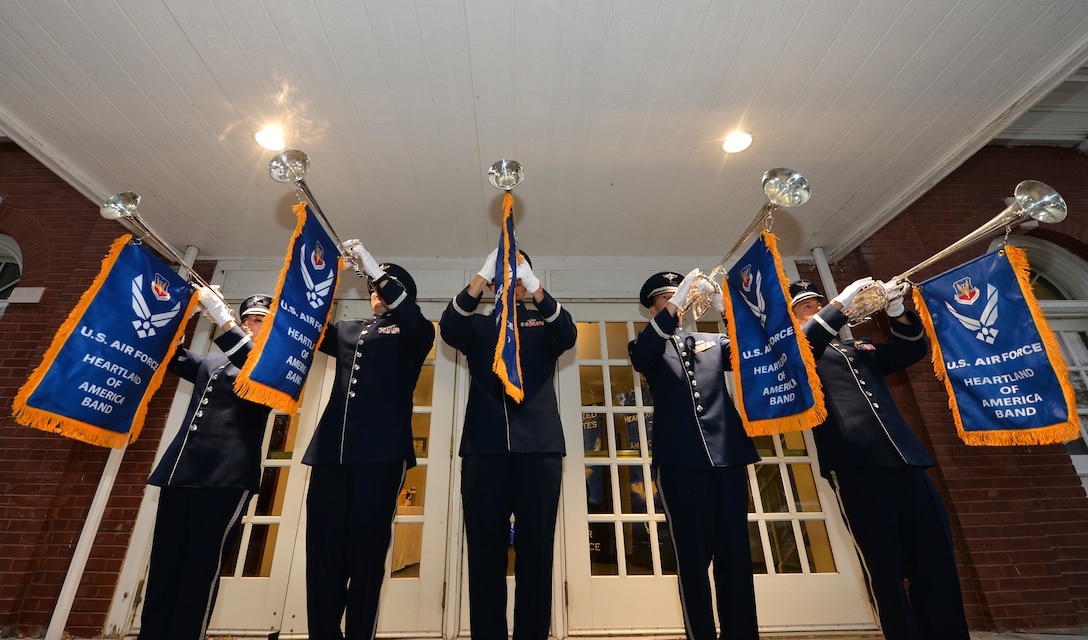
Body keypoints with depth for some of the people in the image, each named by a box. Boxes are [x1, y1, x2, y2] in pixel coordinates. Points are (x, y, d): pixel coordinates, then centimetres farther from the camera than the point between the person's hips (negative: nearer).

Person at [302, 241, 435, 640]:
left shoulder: (410, 334, 10)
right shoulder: (346, 331, 25)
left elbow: (416, 321, -11)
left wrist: (375, 270, -12)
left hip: (381, 452, -4)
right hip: (331, 450, 4)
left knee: (367, 551, -1)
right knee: (322, 550, 3)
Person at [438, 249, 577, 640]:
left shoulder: (543, 324, 15)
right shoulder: (478, 326, 17)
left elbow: (568, 336, -6)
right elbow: (448, 330, -4)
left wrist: (534, 286, -18)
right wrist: (480, 277, -16)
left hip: (539, 447, 0)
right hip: (484, 447, 1)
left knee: (536, 552, 2)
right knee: (485, 553, 4)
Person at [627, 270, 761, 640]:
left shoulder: (713, 342, 21)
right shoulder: (650, 345, 11)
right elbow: (640, 357, -12)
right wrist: (673, 306, -19)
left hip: (728, 455, 3)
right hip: (681, 460, -3)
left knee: (736, 554, 6)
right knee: (693, 557, 1)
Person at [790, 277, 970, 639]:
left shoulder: (860, 348, 27)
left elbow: (913, 349, 26)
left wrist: (896, 311, 9)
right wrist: (840, 303, -11)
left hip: (904, 458, 6)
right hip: (855, 462, -6)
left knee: (938, 559, 6)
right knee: (886, 568, -2)